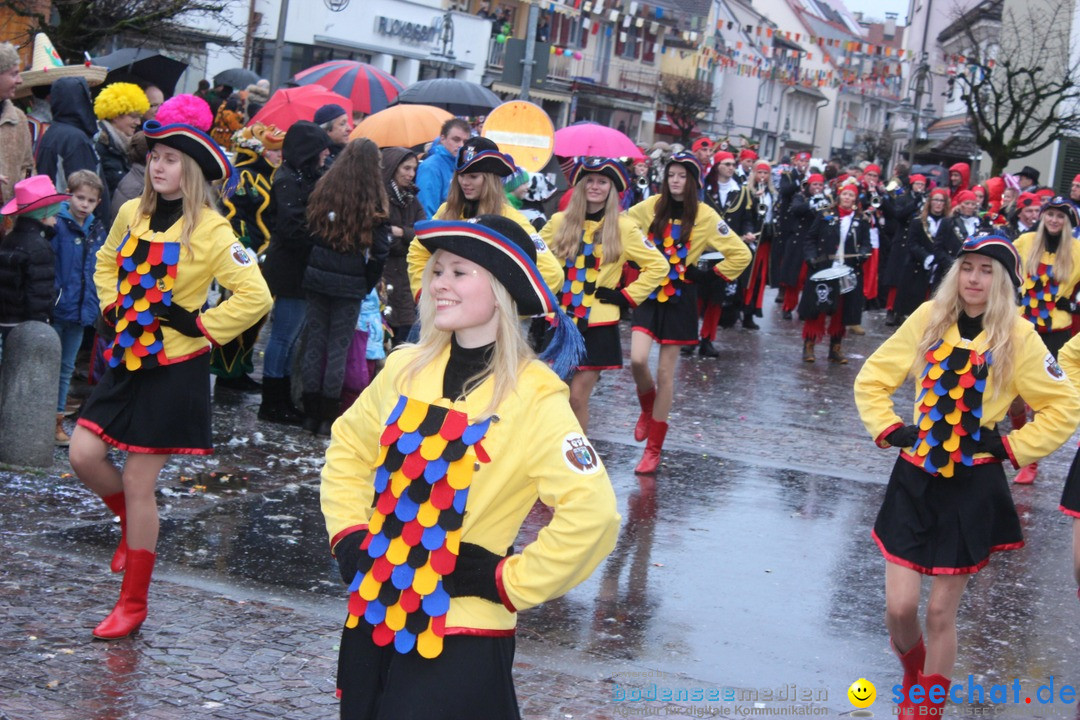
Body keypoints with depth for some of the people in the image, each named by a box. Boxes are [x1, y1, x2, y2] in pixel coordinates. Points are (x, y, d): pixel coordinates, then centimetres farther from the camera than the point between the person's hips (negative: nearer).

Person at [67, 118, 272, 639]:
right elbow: (107, 263, 24)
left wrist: (201, 326, -16)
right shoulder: (132, 214, 4)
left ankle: (133, 604, 12)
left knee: (137, 484, -2)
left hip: (175, 368, -6)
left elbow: (255, 296, -18)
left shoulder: (209, 231, -14)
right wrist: (113, 307, 9)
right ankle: (134, 526, 27)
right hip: (127, 359, 6)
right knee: (84, 455, -4)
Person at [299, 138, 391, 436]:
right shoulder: (374, 202, -9)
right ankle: (327, 416, 7)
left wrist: (314, 268, 14)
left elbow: (309, 231, 5)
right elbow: (380, 250, -6)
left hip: (316, 277, 3)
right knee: (338, 347, 4)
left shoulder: (322, 190, -1)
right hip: (350, 285, -3)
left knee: (314, 342, 10)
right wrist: (368, 285, 5)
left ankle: (311, 413, 14)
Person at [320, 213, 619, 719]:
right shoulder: (407, 369, 1)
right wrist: (348, 535, 5)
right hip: (373, 615, 5)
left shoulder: (533, 398, -15)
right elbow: (348, 448, 16)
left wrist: (508, 583, -16)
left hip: (460, 638, -5)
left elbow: (591, 514, -22)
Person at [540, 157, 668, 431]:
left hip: (597, 326, -2)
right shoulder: (559, 222, 4)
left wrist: (627, 296, -2)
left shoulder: (623, 228, -2)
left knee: (577, 398, -5)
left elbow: (658, 265, 3)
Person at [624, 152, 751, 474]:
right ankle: (647, 410, 18)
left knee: (665, 372, 2)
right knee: (637, 359, -16)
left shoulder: (705, 216, -7)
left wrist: (707, 275, -8)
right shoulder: (651, 207, -1)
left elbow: (741, 254, -5)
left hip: (679, 299, -2)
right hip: (649, 293, 2)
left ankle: (654, 449, 11)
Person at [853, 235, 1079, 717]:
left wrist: (1011, 447, -7)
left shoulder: (1017, 337, -7)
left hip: (972, 488, -2)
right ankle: (913, 677, 32)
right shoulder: (929, 320, -1)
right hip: (914, 479, 2)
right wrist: (889, 430, -4)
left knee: (941, 611, 4)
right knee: (899, 608, 0)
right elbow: (872, 380, 8)